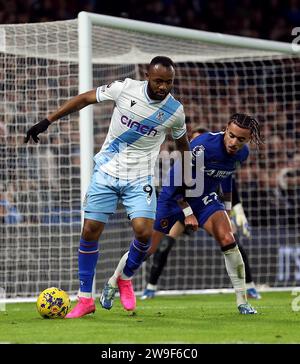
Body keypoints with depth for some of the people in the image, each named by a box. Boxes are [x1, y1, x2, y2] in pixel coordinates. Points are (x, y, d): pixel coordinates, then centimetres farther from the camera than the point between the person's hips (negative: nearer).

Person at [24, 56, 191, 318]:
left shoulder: (175, 111, -8)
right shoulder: (125, 89, -12)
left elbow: (183, 144, 13)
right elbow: (84, 99, -1)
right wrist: (47, 122, -3)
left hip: (139, 179, 0)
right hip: (106, 172, 0)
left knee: (144, 231, -19)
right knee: (90, 231, -2)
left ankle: (125, 279, 12)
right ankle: (85, 300, 10)